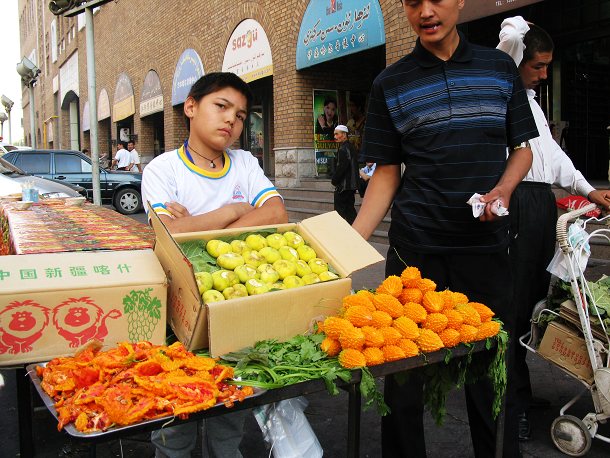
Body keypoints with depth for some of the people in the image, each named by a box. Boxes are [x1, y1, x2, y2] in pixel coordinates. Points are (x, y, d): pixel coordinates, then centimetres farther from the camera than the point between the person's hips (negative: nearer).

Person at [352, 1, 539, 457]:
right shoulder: (390, 84, 4)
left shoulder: (500, 68, 8)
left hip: (486, 245, 1)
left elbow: (522, 148, 13)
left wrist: (503, 189, -8)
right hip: (415, 248, -1)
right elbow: (387, 174, 3)